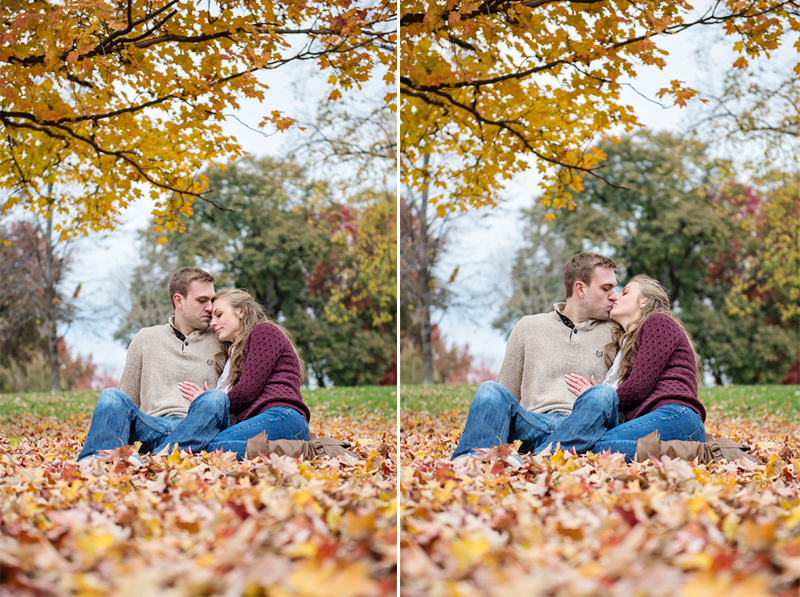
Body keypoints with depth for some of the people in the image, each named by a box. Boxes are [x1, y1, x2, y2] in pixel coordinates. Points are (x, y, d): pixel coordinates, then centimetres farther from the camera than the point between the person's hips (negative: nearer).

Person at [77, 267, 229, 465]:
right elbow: (128, 399, 21)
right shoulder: (146, 339, 20)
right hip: (152, 430, 1)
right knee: (112, 396, -23)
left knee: (216, 398, -32)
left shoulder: (219, 344, 18)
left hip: (195, 430, -1)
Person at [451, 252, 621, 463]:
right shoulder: (528, 327, 19)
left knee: (603, 394, -32)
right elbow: (507, 393, 20)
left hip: (580, 430, 0)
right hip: (533, 426, 1)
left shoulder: (613, 334, 20)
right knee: (490, 389, -25)